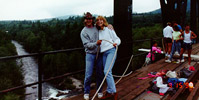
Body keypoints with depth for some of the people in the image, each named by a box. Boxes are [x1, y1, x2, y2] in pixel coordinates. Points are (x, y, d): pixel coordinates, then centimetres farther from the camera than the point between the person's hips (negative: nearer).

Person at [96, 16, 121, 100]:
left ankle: (113, 92, -12)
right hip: (103, 53, 5)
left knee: (107, 71, -18)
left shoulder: (109, 29, 5)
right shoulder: (98, 32, 19)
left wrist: (116, 43, -17)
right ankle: (109, 93, 12)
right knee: (107, 72, 5)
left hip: (111, 50, -5)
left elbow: (117, 39, 2)